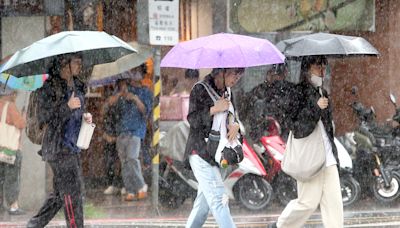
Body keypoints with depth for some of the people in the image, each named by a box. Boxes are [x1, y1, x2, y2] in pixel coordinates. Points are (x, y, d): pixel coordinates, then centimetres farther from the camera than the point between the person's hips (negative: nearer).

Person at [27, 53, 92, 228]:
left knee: (60, 193, 12)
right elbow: (44, 117, -14)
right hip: (58, 146, -8)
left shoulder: (77, 87, 14)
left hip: (73, 146, 8)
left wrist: (85, 117, 5)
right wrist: (67, 107, -22)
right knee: (72, 191, -9)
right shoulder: (50, 87, -11)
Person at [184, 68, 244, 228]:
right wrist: (214, 109, -23)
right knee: (219, 199, -14)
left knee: (204, 201, 10)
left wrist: (235, 125, -8)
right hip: (201, 152, -8)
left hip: (216, 153, 8)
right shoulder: (200, 89, -7)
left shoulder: (226, 93, 14)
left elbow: (234, 117, 15)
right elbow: (192, 119, -12)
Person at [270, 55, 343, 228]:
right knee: (308, 201, -1)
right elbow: (296, 126, -17)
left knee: (333, 201, 0)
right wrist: (316, 108, -24)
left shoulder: (321, 92, 16)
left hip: (328, 156, 8)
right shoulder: (299, 93, -9)